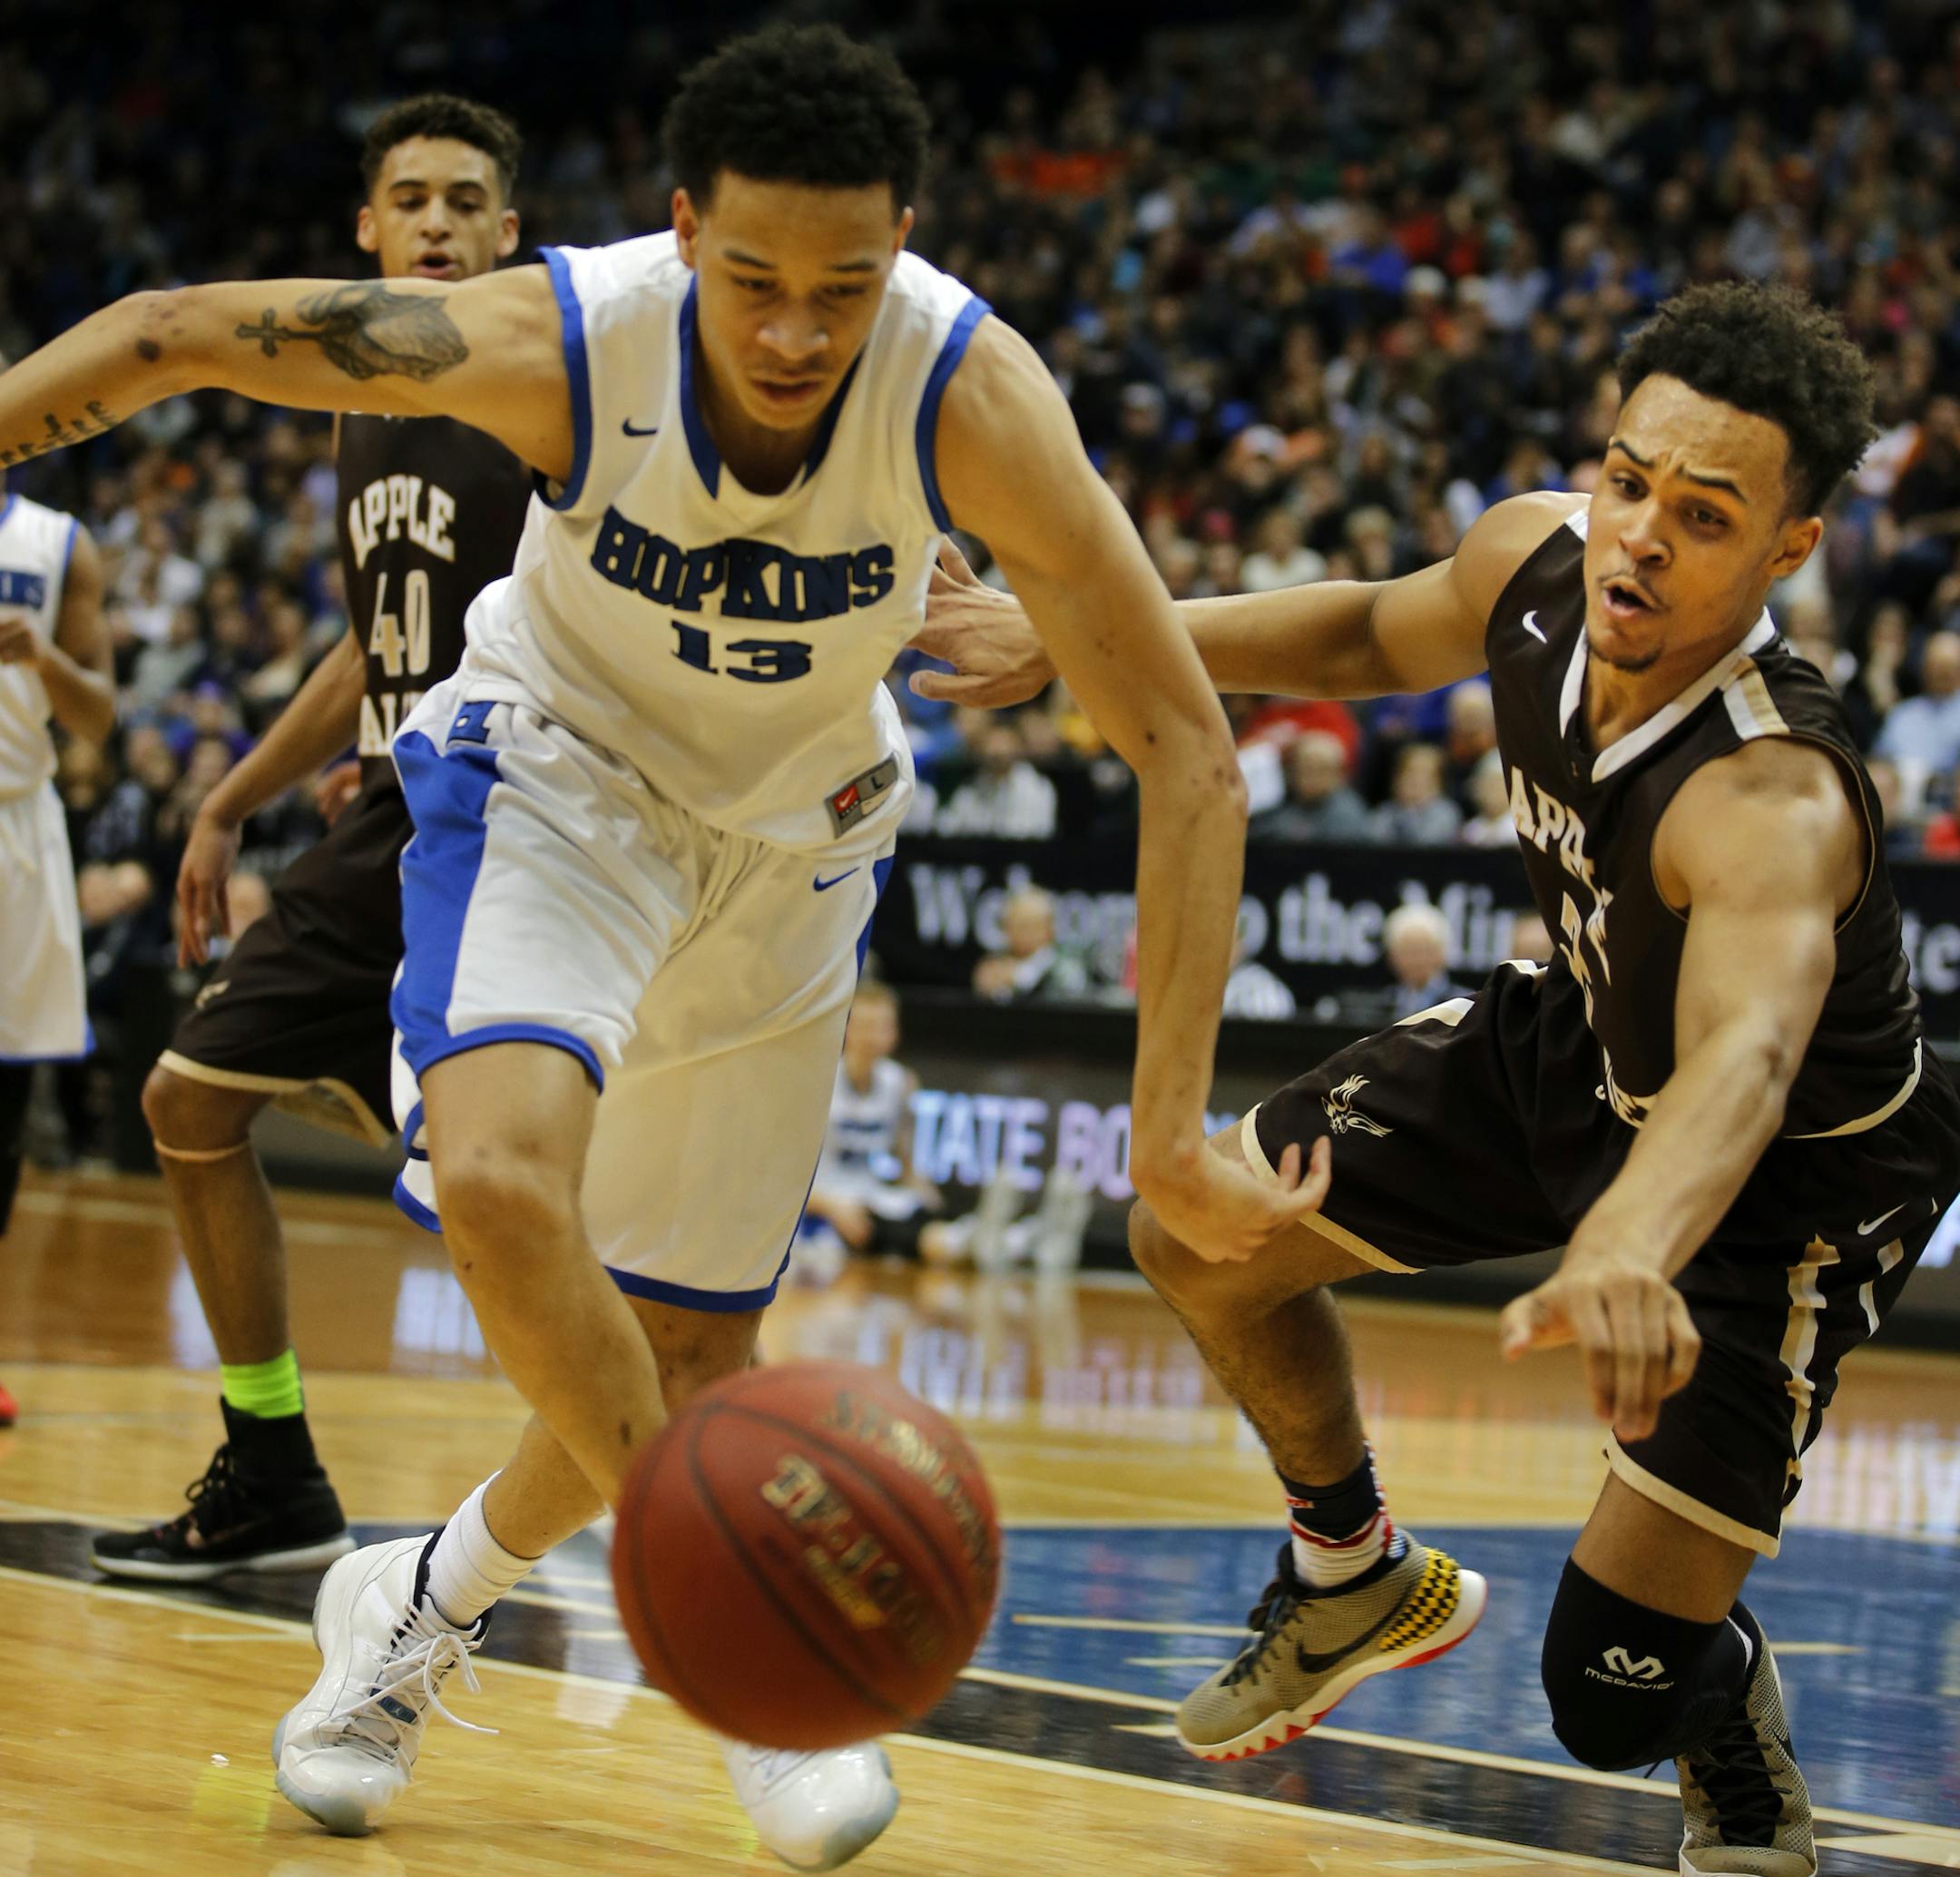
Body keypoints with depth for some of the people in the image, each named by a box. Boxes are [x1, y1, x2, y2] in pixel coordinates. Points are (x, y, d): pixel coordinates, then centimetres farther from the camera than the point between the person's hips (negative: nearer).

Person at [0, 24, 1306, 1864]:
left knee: (689, 1349, 8)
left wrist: (1169, 1129, -37)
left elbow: (1182, 748, -30)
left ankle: (432, 1601, 37)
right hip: (557, 768, -2)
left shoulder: (969, 395, -33)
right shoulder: (561, 340, -32)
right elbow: (176, 331, -17)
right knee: (497, 1174, -30)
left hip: (791, 832, 2)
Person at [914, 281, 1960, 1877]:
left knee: (1612, 1694, -11)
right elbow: (1374, 635, 5)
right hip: (1580, 1045, 7)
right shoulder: (1534, 560, -20)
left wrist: (1625, 1252, -84)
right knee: (1199, 1238, 10)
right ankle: (1357, 1575, 37)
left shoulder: (1776, 800, -43)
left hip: (1787, 1174, -7)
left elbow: (1743, 1059, -63)